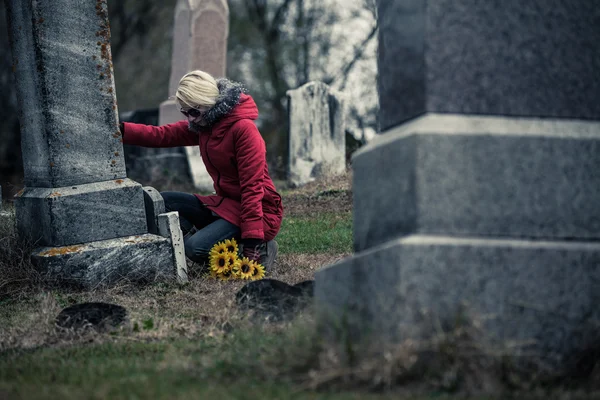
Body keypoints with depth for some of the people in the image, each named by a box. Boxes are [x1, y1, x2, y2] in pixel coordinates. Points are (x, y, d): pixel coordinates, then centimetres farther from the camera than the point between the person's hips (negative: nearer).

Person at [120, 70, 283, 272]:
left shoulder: (243, 129, -19)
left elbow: (252, 186, -23)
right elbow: (162, 135, 1)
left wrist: (253, 238, -27)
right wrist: (120, 130, -13)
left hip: (260, 210, -9)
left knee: (196, 248, -25)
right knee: (164, 201, 3)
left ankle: (261, 249, -5)